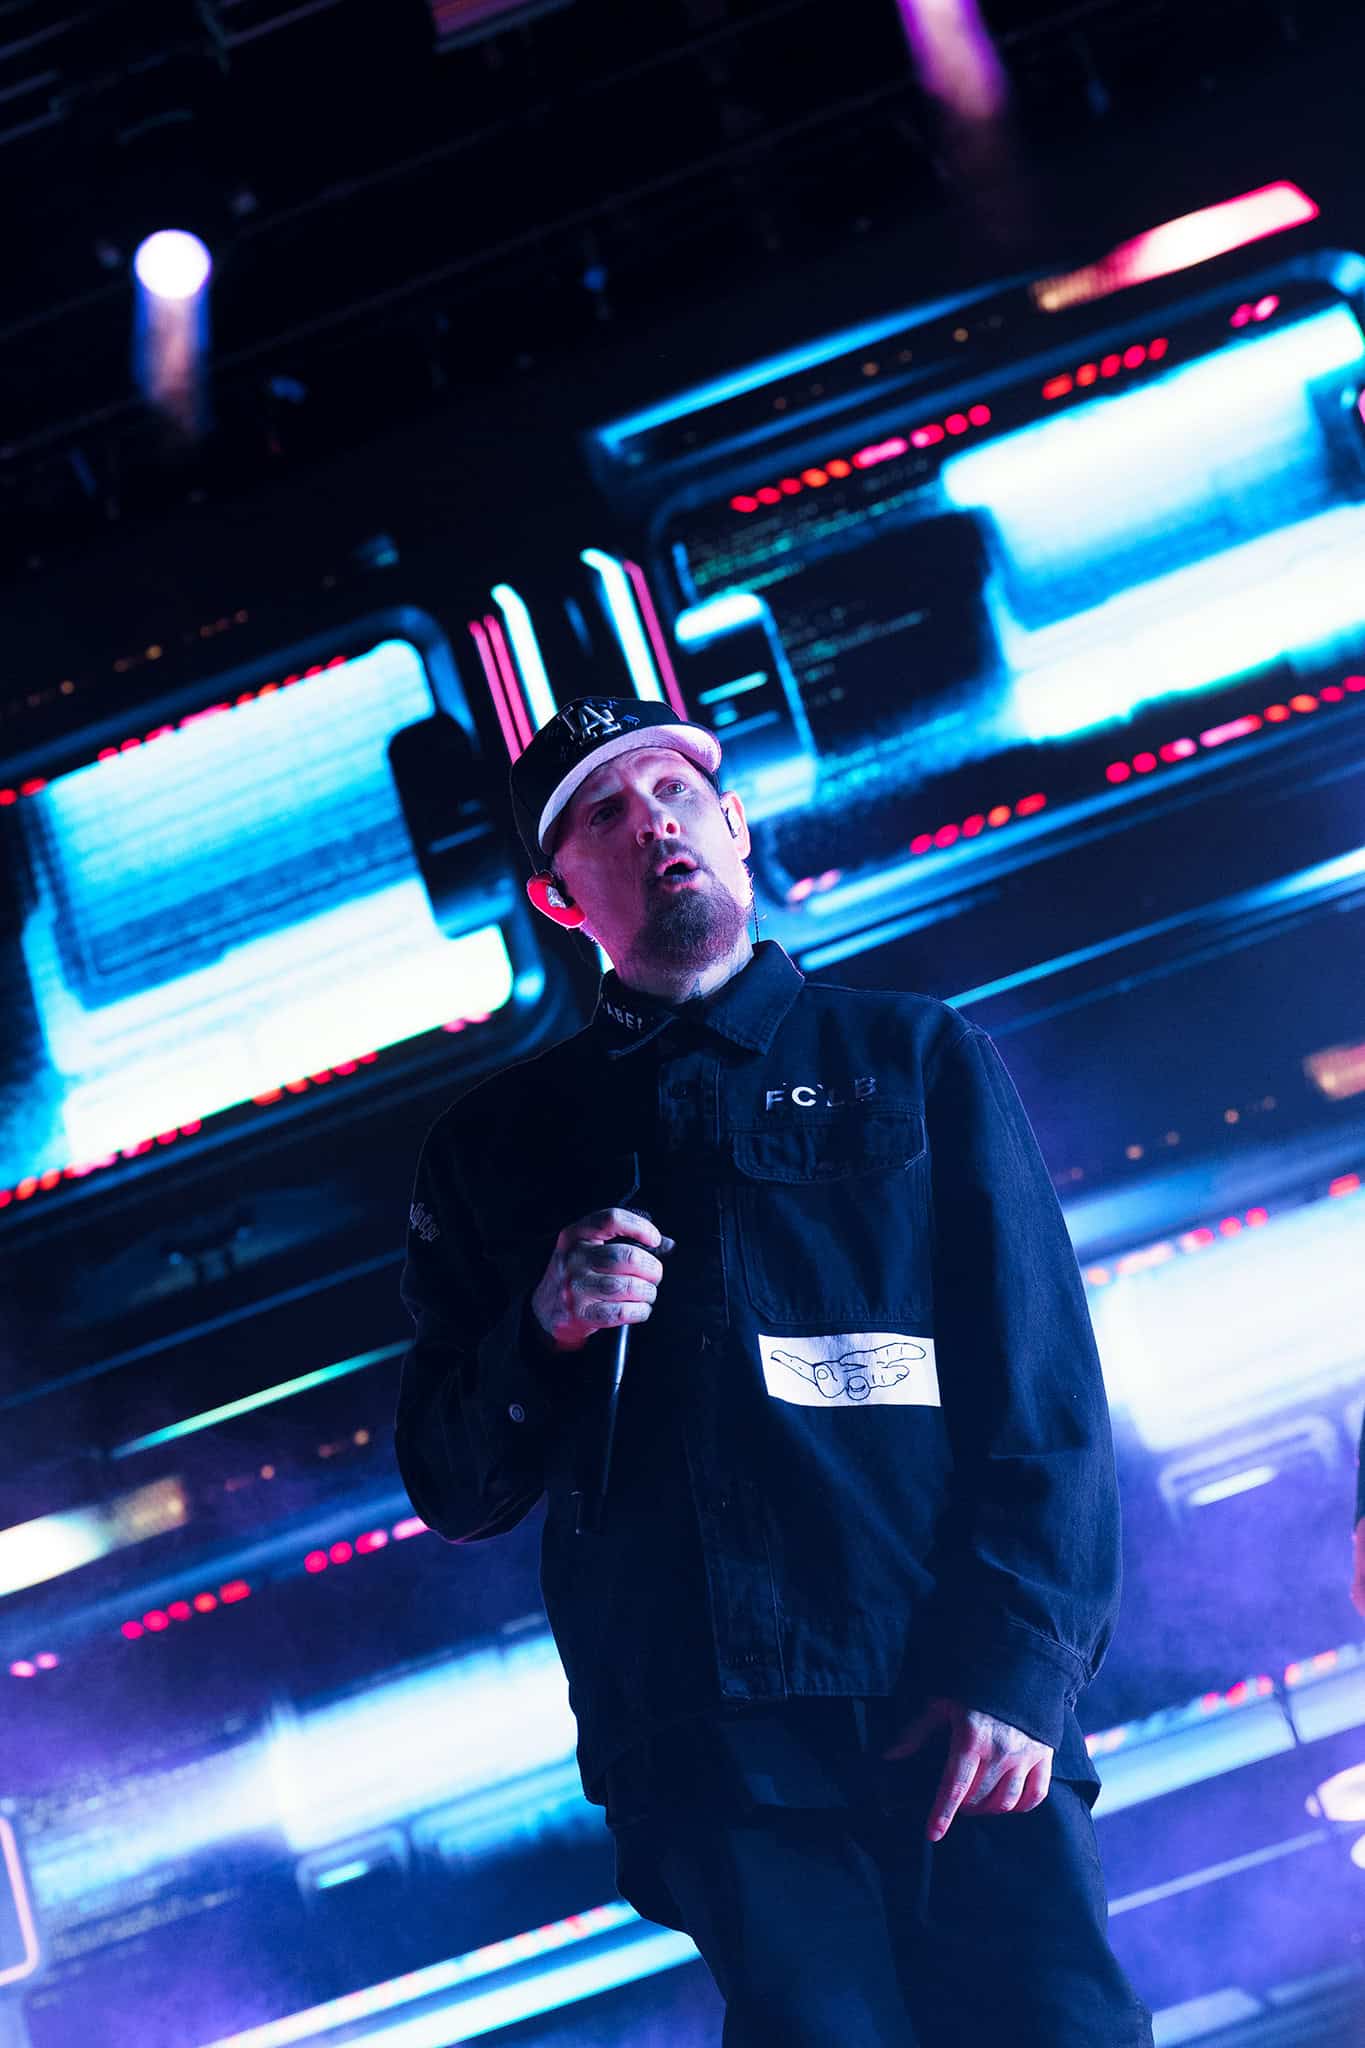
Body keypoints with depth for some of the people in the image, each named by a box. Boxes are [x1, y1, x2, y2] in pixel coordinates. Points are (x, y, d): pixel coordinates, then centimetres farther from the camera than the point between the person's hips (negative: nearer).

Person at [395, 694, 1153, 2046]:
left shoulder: (912, 1059, 12)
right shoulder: (500, 1147, 16)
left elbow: (1042, 1389, 3)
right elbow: (454, 1492, 15)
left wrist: (1018, 1668, -9)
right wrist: (542, 1335, -5)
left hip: (960, 1727, -1)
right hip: (708, 1759, 1)